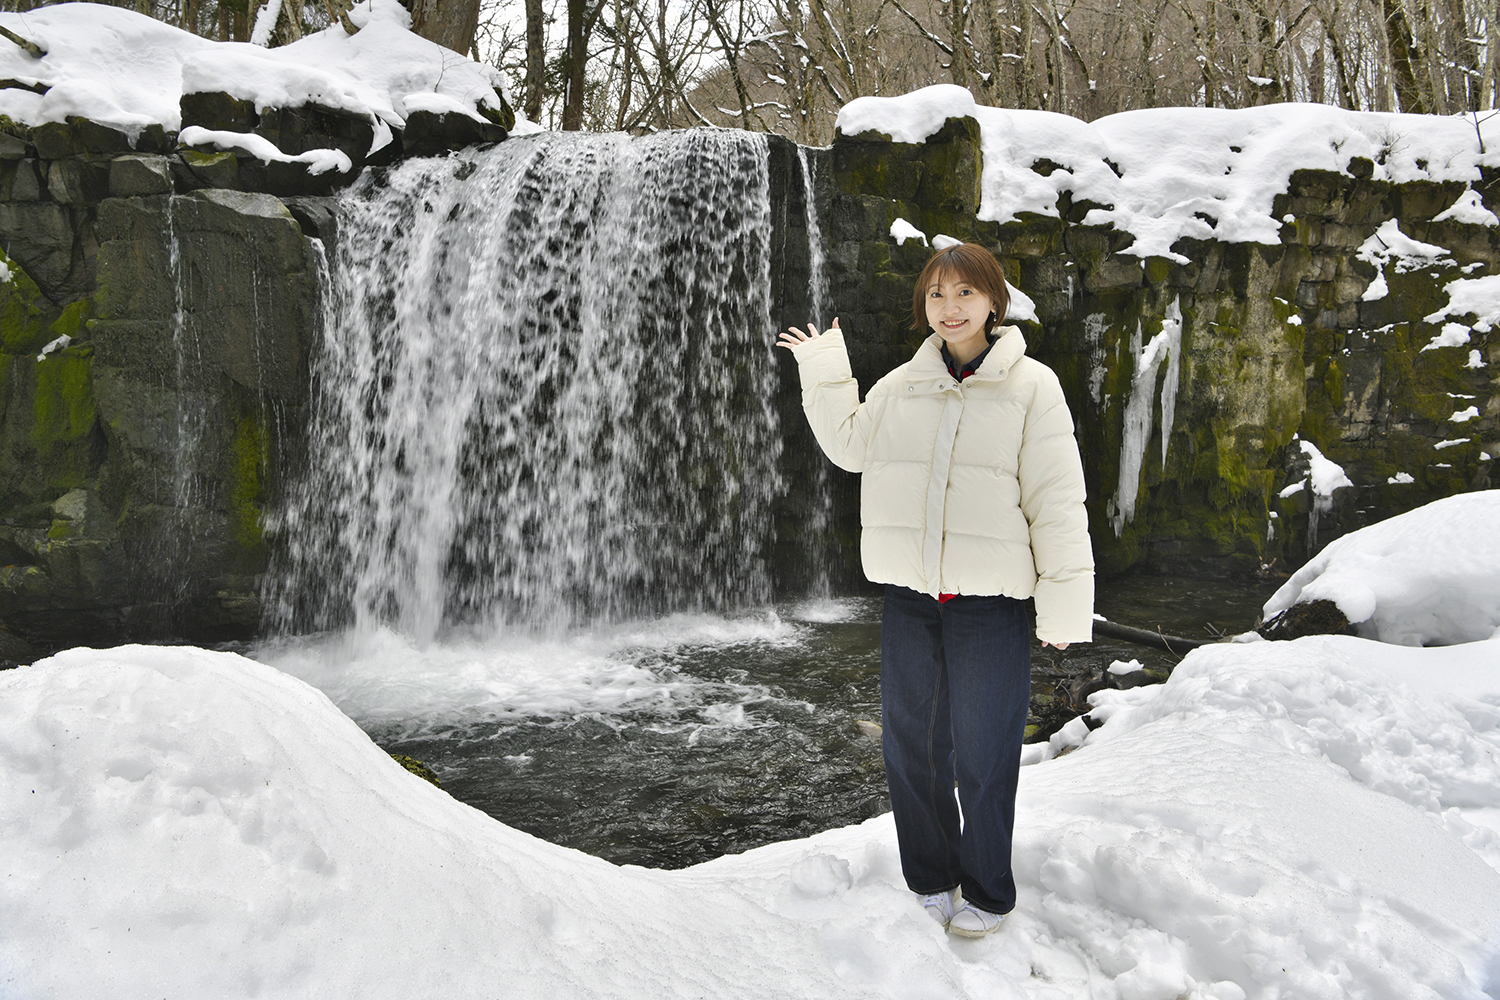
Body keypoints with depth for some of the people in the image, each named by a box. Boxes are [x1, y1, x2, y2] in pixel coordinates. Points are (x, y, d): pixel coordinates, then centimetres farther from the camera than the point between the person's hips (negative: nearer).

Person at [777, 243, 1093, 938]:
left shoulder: (1030, 386, -4)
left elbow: (1056, 496, -6)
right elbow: (852, 446, 22)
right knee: (909, 744, 13)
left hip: (990, 598, -4)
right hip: (908, 594, 4)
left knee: (982, 754, 5)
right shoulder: (901, 385, 8)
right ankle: (930, 880, 31)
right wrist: (824, 376, 13)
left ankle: (986, 893, 25)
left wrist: (1064, 595, -10)